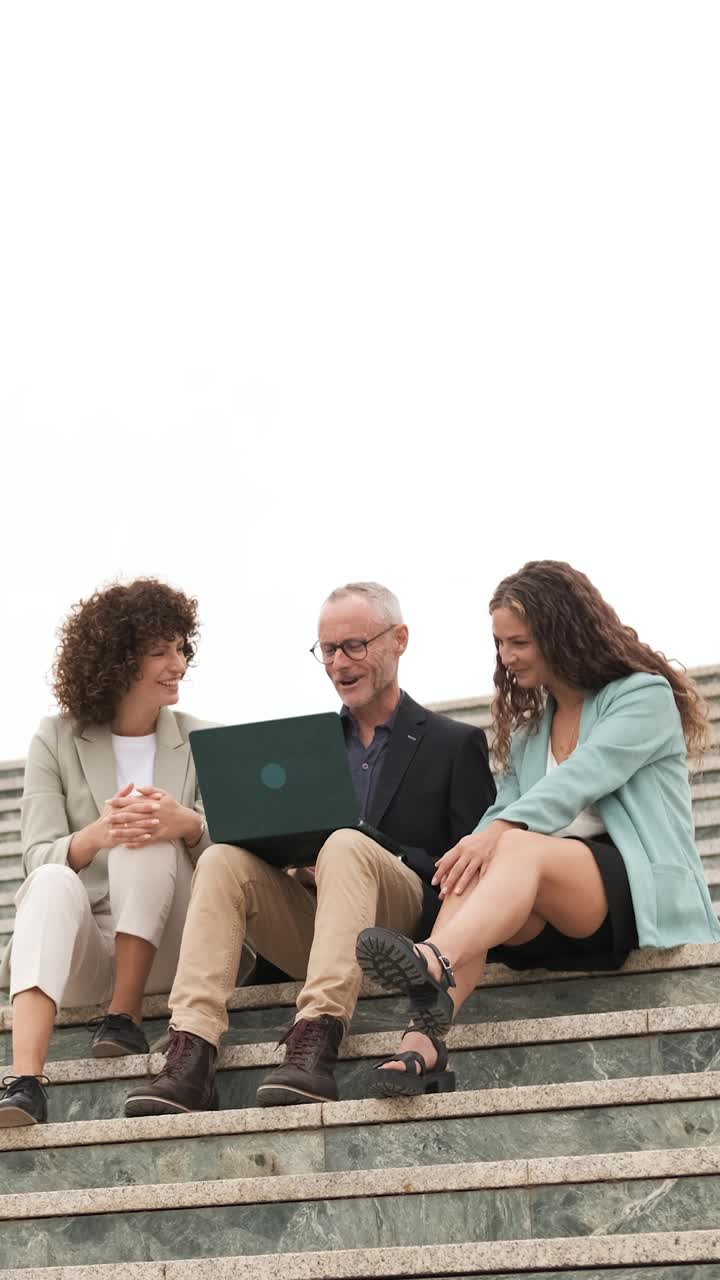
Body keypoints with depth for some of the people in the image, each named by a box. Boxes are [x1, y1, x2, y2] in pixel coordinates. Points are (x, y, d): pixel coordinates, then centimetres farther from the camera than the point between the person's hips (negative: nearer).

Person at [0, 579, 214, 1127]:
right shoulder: (57, 740, 4)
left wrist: (188, 825, -26)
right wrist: (95, 836, -30)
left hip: (166, 950, 0)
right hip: (83, 952, 0)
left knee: (150, 839, -27)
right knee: (55, 882, -33)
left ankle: (125, 1016, -20)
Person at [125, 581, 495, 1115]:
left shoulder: (455, 744, 10)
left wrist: (393, 863, -13)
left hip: (408, 923, -4)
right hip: (309, 933, 4)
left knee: (345, 847, -33)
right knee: (223, 858, -22)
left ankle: (316, 1042, -48)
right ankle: (191, 1055, -36)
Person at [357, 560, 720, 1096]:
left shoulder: (645, 695, 4)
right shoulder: (527, 732, 25)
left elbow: (583, 778, -14)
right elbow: (504, 812, 9)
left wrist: (499, 831, -29)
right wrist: (476, 844, -15)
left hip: (643, 895, -5)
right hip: (556, 920, 6)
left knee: (519, 848, -34)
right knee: (474, 878, -27)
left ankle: (433, 963, -64)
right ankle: (426, 1041, -49)